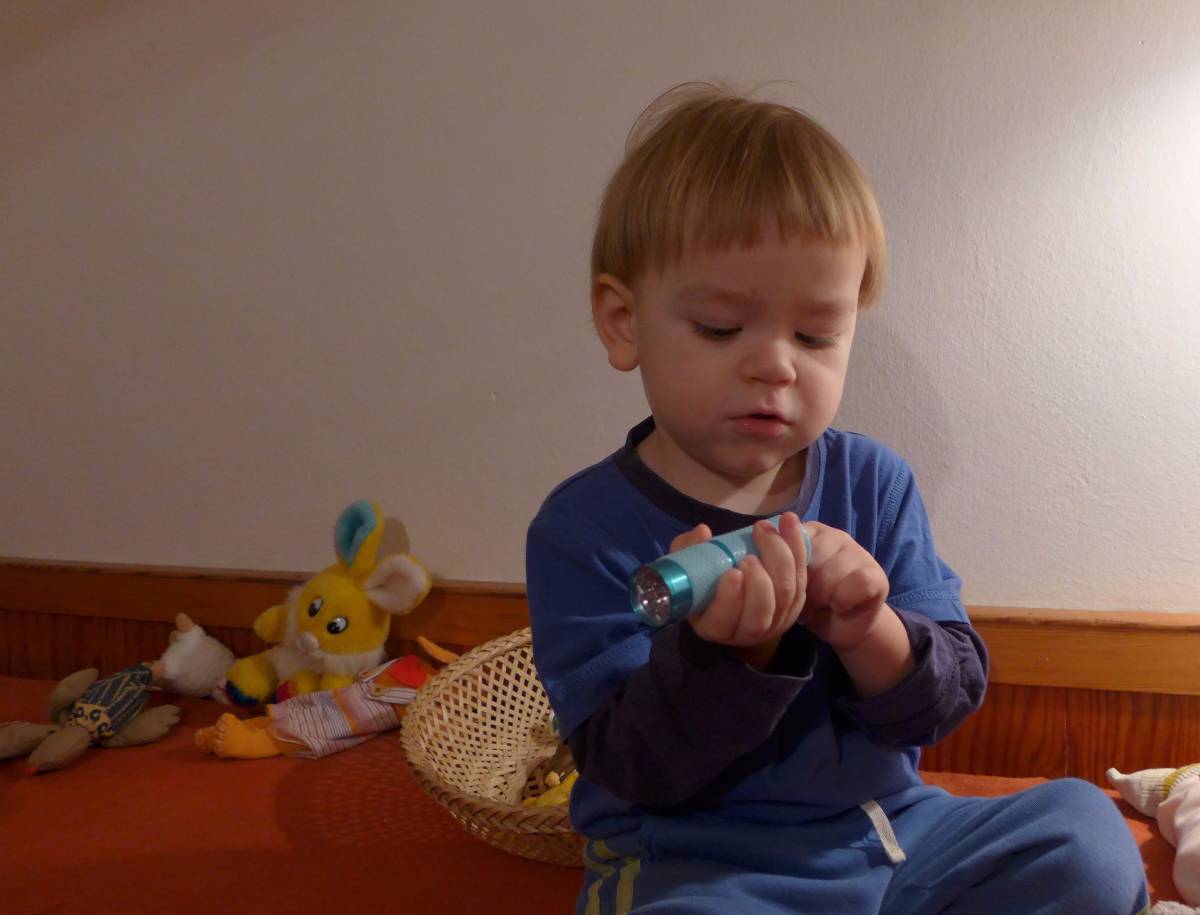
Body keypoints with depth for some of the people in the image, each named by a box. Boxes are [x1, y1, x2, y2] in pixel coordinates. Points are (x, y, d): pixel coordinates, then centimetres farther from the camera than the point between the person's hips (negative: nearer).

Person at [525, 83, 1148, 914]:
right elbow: (637, 771, -15)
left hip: (891, 829, 5)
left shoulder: (873, 482, -2)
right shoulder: (584, 527, -14)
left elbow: (950, 696, -1)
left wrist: (870, 634, -23)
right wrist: (728, 651, -33)